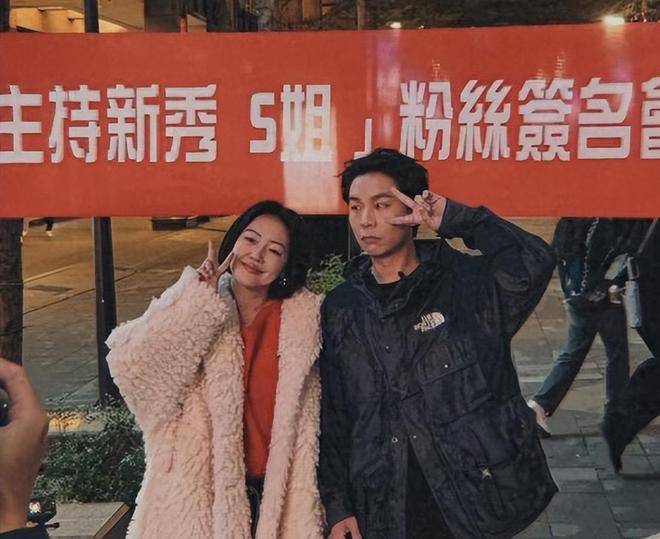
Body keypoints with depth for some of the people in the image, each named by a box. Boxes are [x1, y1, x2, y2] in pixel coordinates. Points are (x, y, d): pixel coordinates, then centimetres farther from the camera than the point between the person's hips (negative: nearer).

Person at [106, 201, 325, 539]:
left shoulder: (304, 318, -2)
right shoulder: (195, 312, -2)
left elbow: (308, 419, 2)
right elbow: (129, 362, -18)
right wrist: (197, 301, -19)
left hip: (278, 492, 0)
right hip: (201, 491, 0)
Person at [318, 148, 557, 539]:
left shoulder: (467, 282, -4)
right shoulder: (340, 309, 5)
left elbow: (535, 263, -25)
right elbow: (330, 417, 7)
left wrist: (457, 219, -23)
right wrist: (337, 505, 4)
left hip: (476, 503, -3)